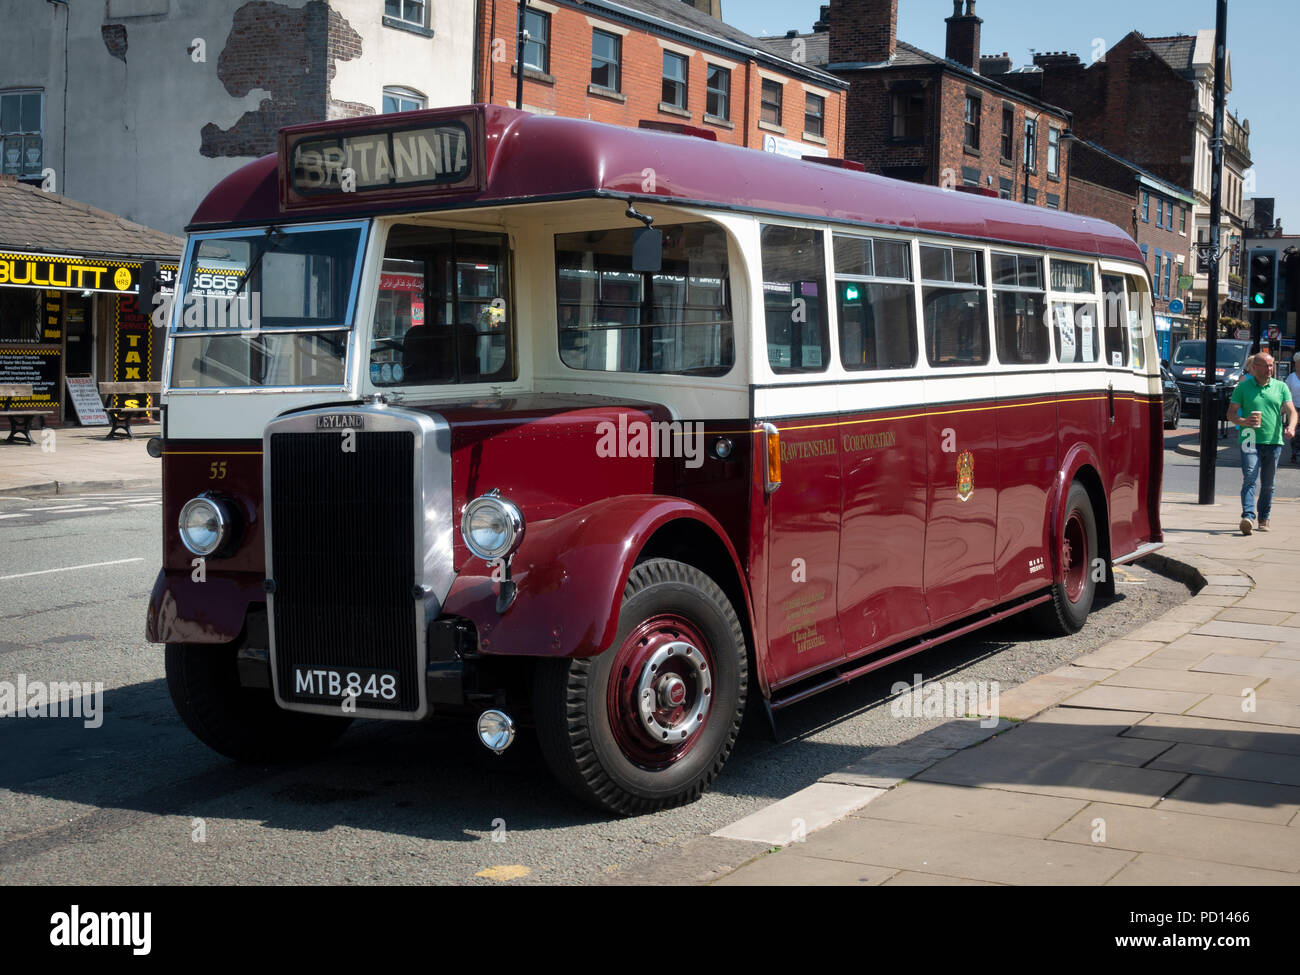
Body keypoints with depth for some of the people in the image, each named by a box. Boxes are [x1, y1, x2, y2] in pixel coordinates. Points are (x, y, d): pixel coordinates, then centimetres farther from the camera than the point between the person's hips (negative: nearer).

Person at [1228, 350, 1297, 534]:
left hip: (1274, 441, 3)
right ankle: (1248, 517, -27)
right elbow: (1231, 414, 5)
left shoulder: (1281, 387, 12)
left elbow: (1291, 411, 5)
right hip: (1250, 441, -2)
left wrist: (1291, 427, -16)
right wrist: (1244, 421, -16)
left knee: (1268, 484, 8)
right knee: (1249, 479, -17)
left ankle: (1264, 519, 21)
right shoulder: (1243, 387, 6)